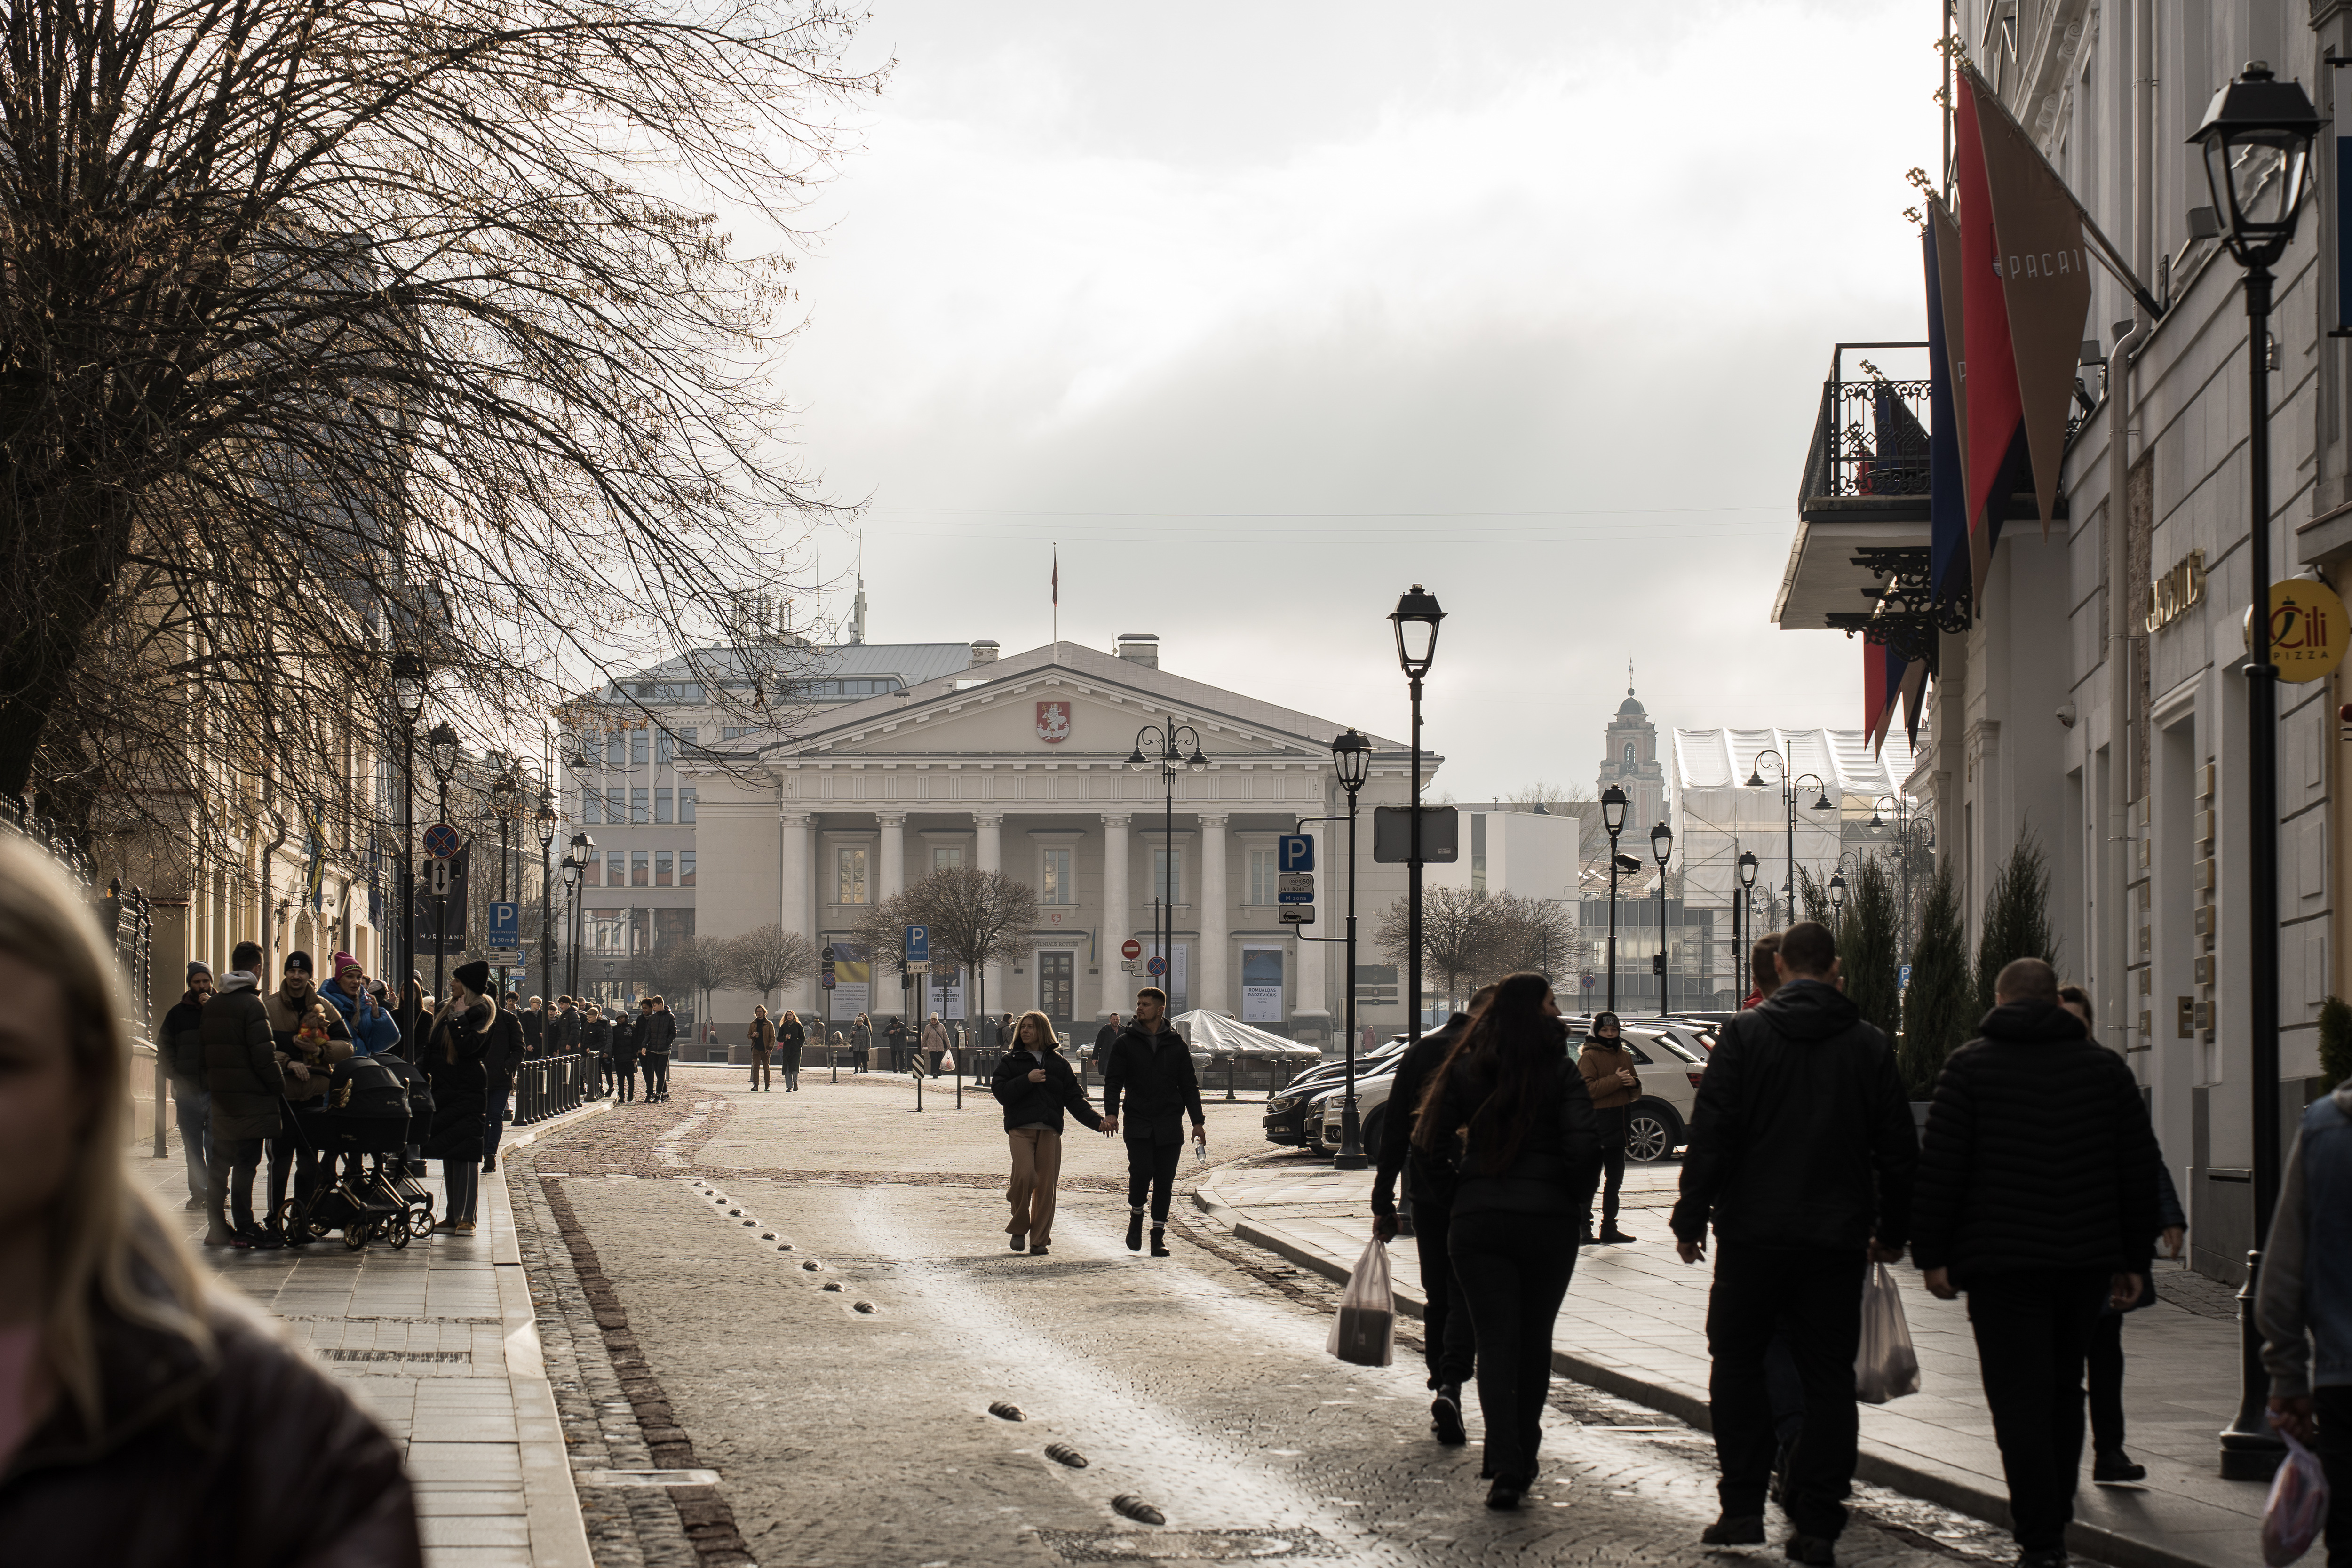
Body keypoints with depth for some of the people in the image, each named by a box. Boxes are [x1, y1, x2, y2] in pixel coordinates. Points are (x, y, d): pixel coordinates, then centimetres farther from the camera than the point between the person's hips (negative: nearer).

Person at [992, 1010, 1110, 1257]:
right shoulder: (1011, 1061, 12)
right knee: (1025, 1176, -19)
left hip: (1050, 1132, 2)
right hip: (1021, 1129, -2)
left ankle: (1039, 1240, 7)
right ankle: (1018, 1229, 2)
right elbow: (1001, 1093, -1)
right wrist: (1027, 1080, -11)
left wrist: (1097, 1122, 1)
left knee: (1046, 1184, -2)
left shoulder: (1058, 1064, 16)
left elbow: (1074, 1099, 13)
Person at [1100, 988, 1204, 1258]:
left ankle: (1159, 1235, 8)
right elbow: (1113, 1080, 2)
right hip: (1138, 1122, -2)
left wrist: (1198, 1121, 9)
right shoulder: (1125, 1043, 6)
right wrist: (1111, 1112, -13)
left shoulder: (1176, 1044, 10)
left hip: (1169, 1124, 2)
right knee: (1141, 1170, -17)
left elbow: (1189, 1086, 14)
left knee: (1165, 1181, 0)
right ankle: (1136, 1216, 9)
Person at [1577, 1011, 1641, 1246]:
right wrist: (1616, 1080, -21)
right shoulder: (1588, 1057, -5)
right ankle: (1584, 1228, -7)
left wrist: (1634, 1084, -5)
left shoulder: (1625, 1057, 16)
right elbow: (1588, 1089, -18)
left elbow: (1635, 1094, 18)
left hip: (1618, 1127, 8)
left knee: (1615, 1178, 12)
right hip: (1595, 1125, -8)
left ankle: (1609, 1228, 19)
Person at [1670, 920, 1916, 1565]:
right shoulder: (1869, 1045, 3)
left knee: (1737, 1362, 12)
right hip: (1838, 1239, 1)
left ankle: (1743, 1507, 7)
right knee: (1828, 1377, 5)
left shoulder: (1745, 1033, -4)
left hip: (1753, 1234, -1)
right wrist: (1892, 1232, 16)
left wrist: (1692, 1217, -1)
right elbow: (1899, 1149, 6)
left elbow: (1711, 1132, -8)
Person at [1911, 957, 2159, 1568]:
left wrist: (1930, 1253, -1)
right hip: (2087, 1259, 4)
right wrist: (2134, 1259, 14)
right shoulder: (2104, 1065, 9)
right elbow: (2141, 1167, 10)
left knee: (2020, 1400, -5)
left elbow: (1940, 1166, -6)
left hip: (2002, 1262, -4)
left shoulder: (1969, 1065, 0)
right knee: (2064, 1390, 18)